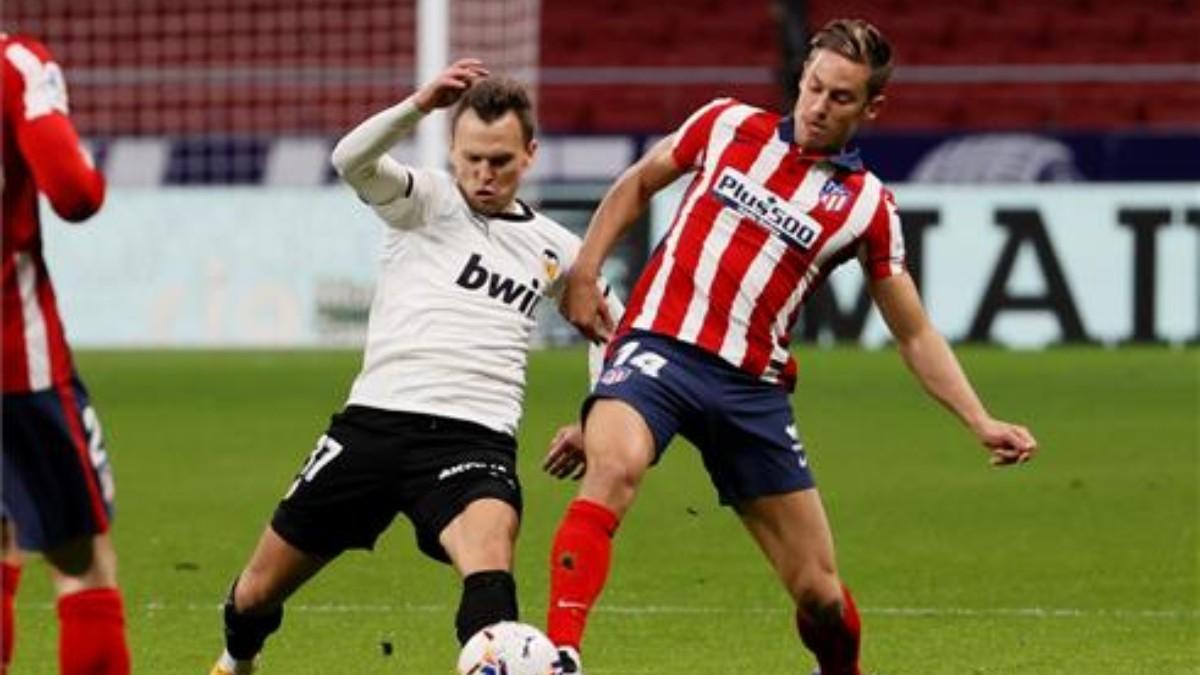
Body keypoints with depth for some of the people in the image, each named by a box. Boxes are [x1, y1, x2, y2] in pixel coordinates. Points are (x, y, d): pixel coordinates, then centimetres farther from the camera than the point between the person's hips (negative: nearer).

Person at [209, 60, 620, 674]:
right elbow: (351, 161, -16)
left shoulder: (553, 249, 16)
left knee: (488, 555, -34)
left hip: (474, 438, 0)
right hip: (376, 419, 0)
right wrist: (417, 106, -33)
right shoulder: (428, 201, 6)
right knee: (259, 592, 10)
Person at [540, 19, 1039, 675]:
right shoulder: (729, 124, 6)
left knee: (817, 589, 4)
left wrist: (981, 422, 0)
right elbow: (637, 184, 20)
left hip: (750, 386, 2)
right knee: (613, 467, -35)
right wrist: (583, 272, 8)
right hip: (659, 344, -2)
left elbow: (915, 335, 10)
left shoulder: (867, 206, 5)